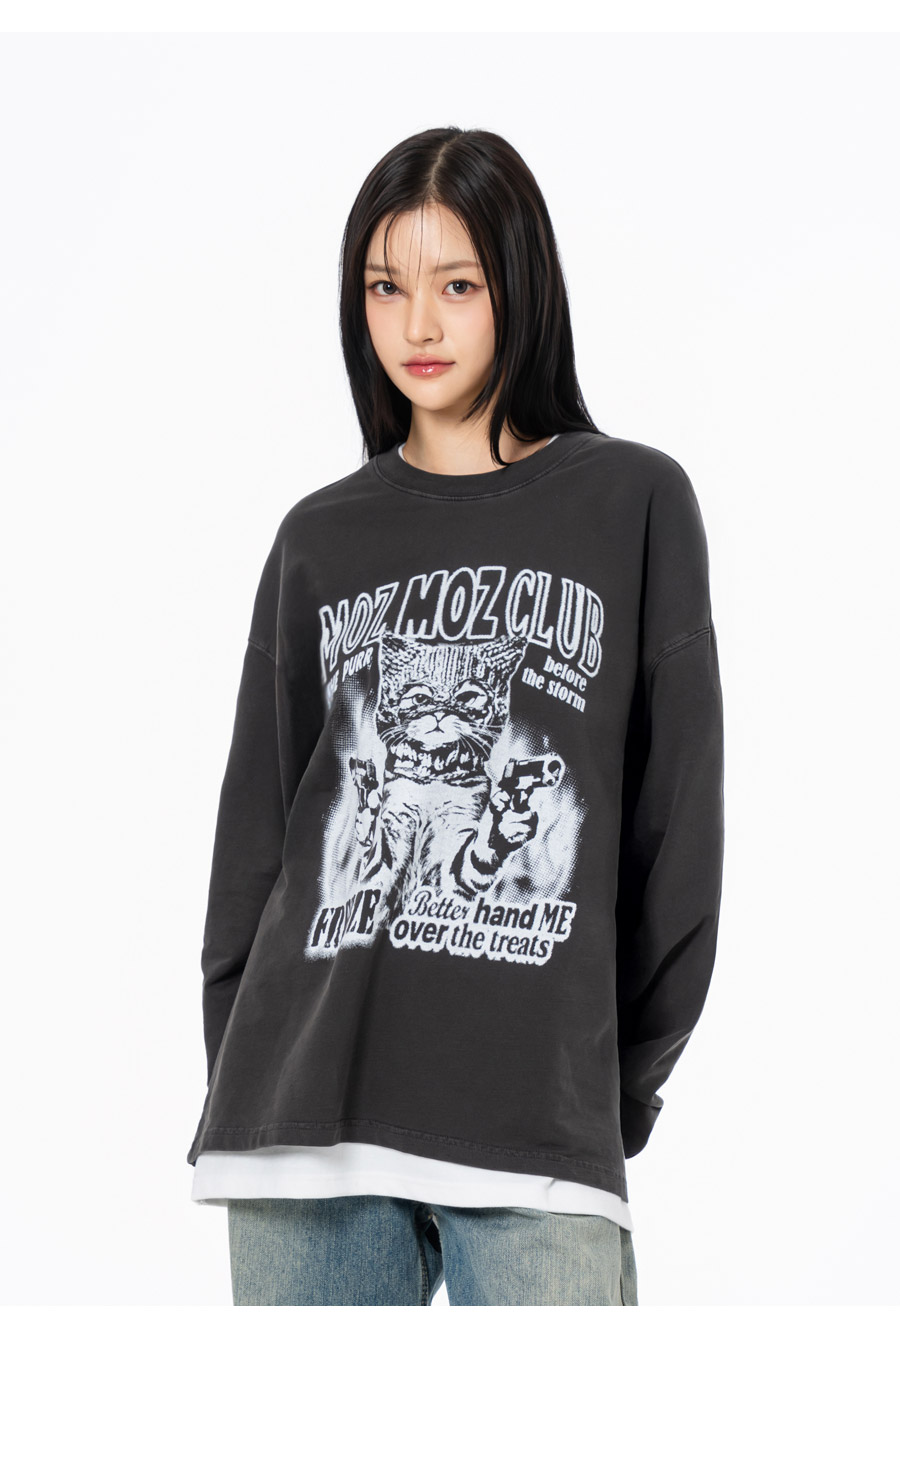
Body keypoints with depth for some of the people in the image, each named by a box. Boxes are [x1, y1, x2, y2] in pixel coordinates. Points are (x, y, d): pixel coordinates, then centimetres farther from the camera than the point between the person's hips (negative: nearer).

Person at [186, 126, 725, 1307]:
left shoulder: (636, 503, 8)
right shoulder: (321, 539, 14)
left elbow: (679, 810, 6)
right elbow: (256, 825, 14)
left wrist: (627, 1080, 1)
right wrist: (241, 1070, 5)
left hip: (540, 1117, -2)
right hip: (304, 1110, 3)